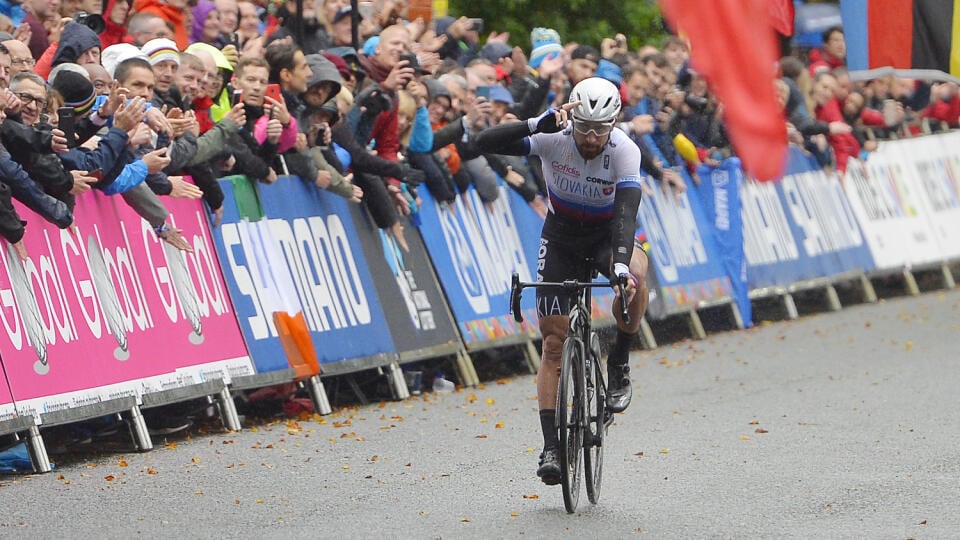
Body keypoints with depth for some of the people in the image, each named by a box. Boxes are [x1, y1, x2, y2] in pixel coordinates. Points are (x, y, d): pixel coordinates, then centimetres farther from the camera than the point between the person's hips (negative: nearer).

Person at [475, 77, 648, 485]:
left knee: (635, 274, -37)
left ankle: (619, 363, -12)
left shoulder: (625, 151, -26)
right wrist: (537, 124, -49)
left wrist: (621, 264, -53)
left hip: (607, 234, -1)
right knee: (554, 343, -7)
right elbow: (485, 142, -34)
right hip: (561, 235, 1)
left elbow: (626, 212, -37)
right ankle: (551, 445, -3)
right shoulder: (553, 138, -25)